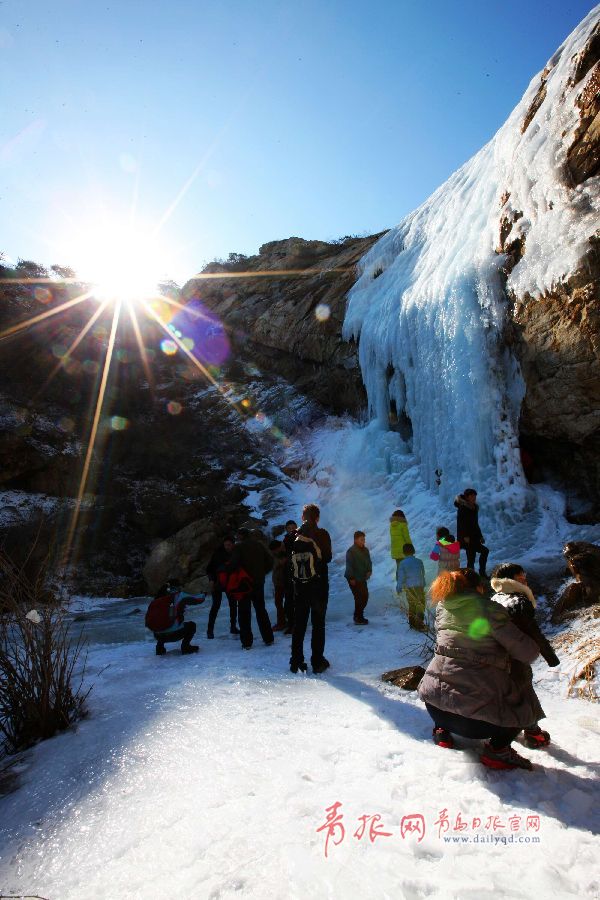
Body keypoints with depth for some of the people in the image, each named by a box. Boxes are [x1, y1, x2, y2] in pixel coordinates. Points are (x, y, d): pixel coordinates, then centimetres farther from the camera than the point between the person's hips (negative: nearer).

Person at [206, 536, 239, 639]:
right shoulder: (218, 553, -10)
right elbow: (209, 568, -5)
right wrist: (211, 580, -15)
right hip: (217, 582, -3)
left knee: (233, 604, 5)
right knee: (216, 605, -8)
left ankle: (233, 627, 18)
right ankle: (210, 630, -2)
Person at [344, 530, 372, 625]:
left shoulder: (365, 550, 10)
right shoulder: (351, 551, -14)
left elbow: (368, 562, 18)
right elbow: (349, 565, -16)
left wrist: (369, 571, 0)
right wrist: (351, 578, -18)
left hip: (362, 578, 8)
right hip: (354, 579, -8)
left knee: (365, 596, 11)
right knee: (359, 597, -10)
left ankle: (359, 616, 26)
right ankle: (358, 618, 1)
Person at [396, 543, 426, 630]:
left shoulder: (402, 563, -5)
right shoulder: (419, 561, 2)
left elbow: (401, 577, -5)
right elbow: (423, 574, 12)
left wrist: (399, 588, 5)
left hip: (408, 588, 0)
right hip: (419, 586, 0)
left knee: (411, 605, 15)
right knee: (420, 606, 4)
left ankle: (412, 623, 23)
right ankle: (419, 624, -1)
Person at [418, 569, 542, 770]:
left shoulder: (442, 607, 8)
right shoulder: (490, 610, -8)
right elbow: (528, 652, -5)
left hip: (433, 703, 5)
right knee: (526, 705, 24)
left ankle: (442, 730, 27)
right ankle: (497, 750, 8)